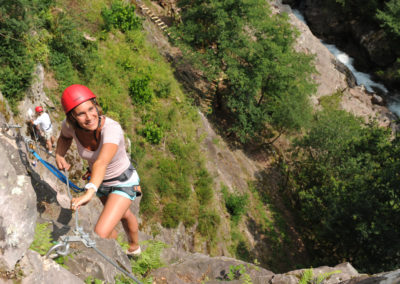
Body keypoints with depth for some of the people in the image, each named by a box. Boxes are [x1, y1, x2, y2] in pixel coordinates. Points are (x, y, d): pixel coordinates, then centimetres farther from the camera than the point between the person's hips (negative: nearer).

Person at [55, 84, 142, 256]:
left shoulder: (111, 128, -38)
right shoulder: (70, 125, -21)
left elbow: (101, 163, -55)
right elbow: (65, 137, 6)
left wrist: (89, 193, -70)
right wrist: (59, 155, -12)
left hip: (123, 182, -6)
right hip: (100, 180, 6)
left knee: (101, 235, -20)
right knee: (123, 214, 33)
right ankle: (135, 248, 62)